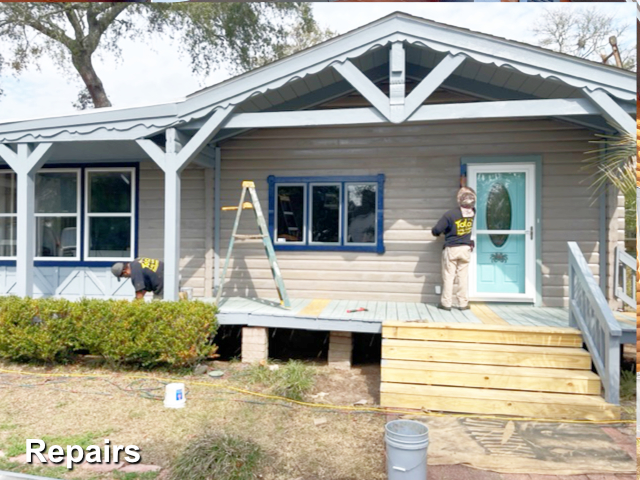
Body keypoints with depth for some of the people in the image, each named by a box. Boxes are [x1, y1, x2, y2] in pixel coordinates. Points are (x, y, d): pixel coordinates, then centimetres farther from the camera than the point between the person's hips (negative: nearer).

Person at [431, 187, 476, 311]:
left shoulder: (450, 214, -18)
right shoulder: (472, 213, -4)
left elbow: (435, 231, -13)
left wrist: (441, 233, 7)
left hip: (451, 249, -3)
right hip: (465, 249, 4)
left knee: (448, 277, 4)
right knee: (463, 277, 10)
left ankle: (446, 303, 7)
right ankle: (463, 303, 14)